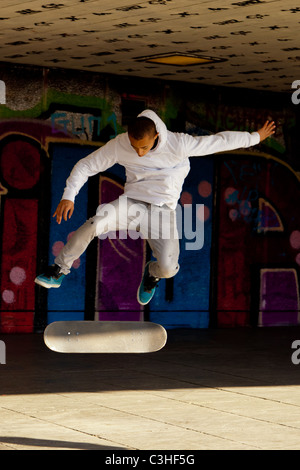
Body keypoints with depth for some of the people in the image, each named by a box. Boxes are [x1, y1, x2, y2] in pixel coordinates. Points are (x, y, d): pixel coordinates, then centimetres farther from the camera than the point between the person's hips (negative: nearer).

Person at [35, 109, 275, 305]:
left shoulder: (179, 145, -17)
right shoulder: (118, 145, -11)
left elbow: (220, 141, -7)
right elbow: (86, 166, -2)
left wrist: (256, 137, 3)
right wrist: (68, 197, -14)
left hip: (163, 209, -1)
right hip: (131, 203, 1)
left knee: (168, 268, -23)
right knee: (95, 223, -32)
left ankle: (152, 273, 19)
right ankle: (58, 271, -13)